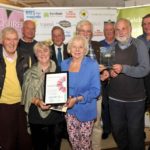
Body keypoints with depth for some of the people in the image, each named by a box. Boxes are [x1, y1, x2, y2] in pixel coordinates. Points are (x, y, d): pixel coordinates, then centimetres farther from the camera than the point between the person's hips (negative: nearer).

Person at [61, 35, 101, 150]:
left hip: (86, 110, -4)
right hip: (69, 109, 4)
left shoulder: (92, 65, -12)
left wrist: (77, 99, -23)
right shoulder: (64, 64, 1)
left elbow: (96, 89, -15)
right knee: (73, 141, 18)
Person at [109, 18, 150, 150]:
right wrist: (109, 71, -11)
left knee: (135, 132, 8)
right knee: (117, 130, 18)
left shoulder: (139, 45, -8)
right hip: (115, 98, 4)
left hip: (135, 98, -4)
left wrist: (123, 68, -27)